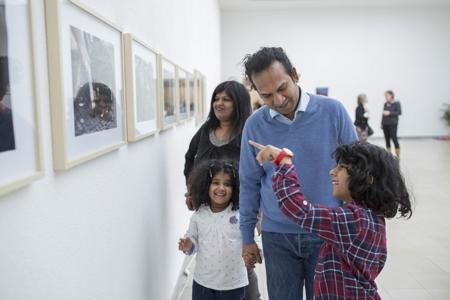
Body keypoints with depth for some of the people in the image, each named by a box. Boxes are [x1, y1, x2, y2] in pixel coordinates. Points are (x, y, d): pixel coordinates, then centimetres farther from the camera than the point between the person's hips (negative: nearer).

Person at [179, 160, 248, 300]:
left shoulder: (241, 214, -13)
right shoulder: (198, 215, -4)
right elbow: (193, 239, 6)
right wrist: (189, 247, -14)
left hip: (233, 283, -2)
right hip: (203, 281, 2)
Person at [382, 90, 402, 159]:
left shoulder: (396, 103, -3)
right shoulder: (385, 104, 12)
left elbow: (399, 112, -10)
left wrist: (389, 113, -17)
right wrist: (382, 123, 14)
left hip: (393, 124, -5)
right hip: (385, 124, 5)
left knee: (394, 139, -6)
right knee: (387, 139, 6)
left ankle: (398, 156, 2)